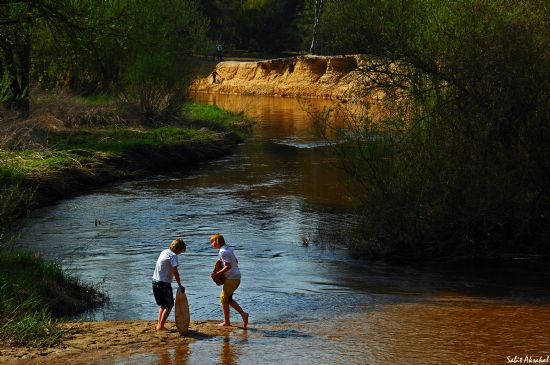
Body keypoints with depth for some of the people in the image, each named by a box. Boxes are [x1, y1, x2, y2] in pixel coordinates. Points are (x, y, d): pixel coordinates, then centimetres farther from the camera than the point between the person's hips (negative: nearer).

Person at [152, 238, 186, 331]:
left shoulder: (164, 252, 12)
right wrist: (180, 285, -15)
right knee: (169, 305, 0)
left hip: (155, 281, 9)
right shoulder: (173, 255, -14)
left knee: (163, 304, 20)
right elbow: (175, 272, -20)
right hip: (164, 283, -9)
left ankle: (159, 325, 18)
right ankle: (161, 326, -3)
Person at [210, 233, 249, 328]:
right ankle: (243, 314, 8)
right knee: (228, 298, 17)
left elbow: (228, 266, -25)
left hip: (231, 279, -9)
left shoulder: (222, 252, -17)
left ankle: (226, 322, 11)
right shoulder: (229, 249, 11)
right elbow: (236, 261, 21)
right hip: (237, 277, 9)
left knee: (224, 299, 4)